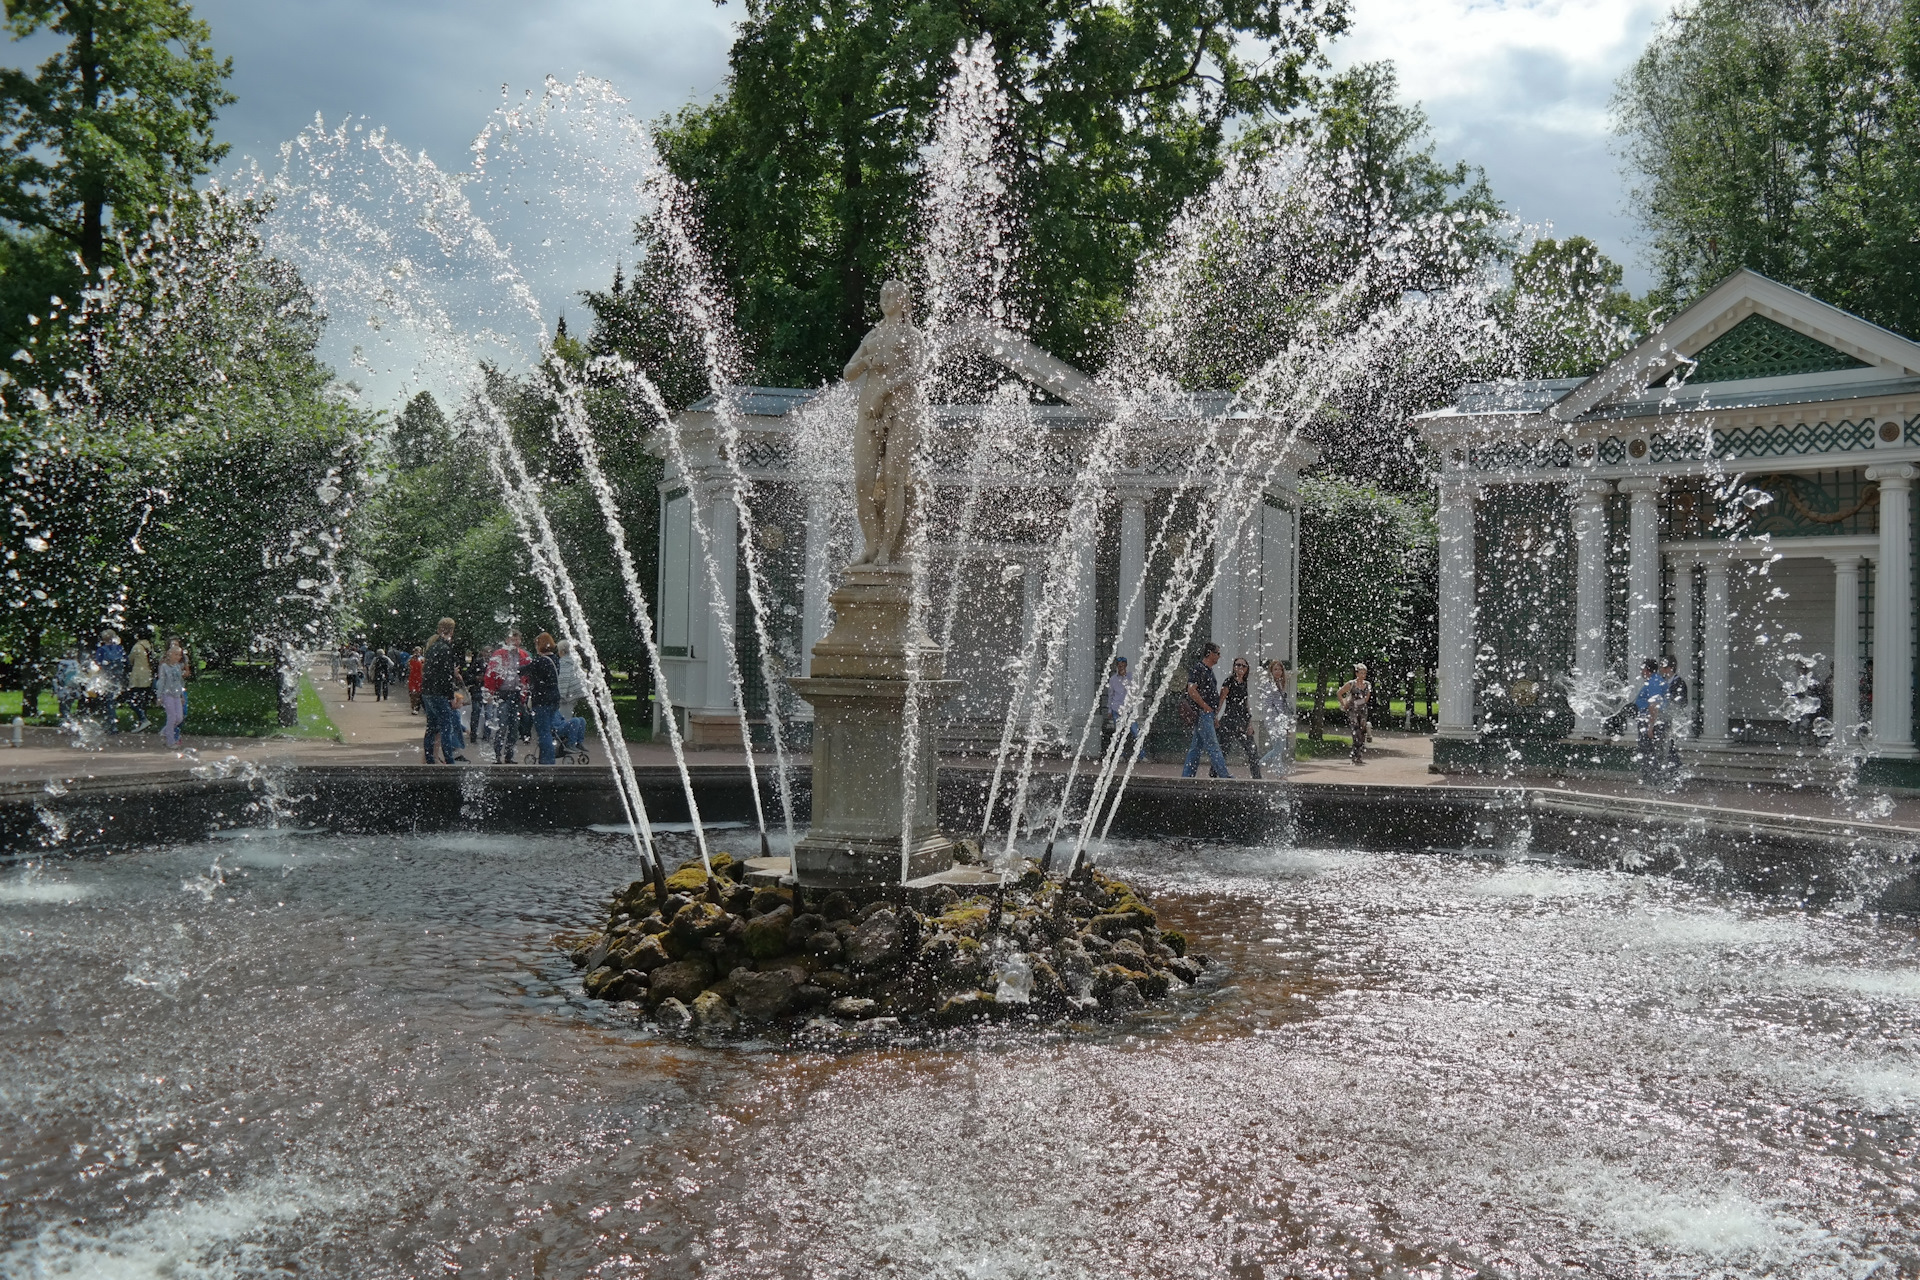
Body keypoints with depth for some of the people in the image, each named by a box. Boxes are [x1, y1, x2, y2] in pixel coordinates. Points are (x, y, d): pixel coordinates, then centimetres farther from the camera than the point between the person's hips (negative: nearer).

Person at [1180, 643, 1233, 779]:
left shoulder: (1208, 670, 19)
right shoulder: (1197, 669, -11)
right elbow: (1192, 690, -20)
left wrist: (1216, 709, 16)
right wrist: (1207, 707, -18)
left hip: (1208, 713, 10)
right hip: (1202, 713, -10)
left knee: (1196, 746, 9)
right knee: (1212, 745, -9)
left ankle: (1186, 776, 11)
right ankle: (1224, 775, -11)